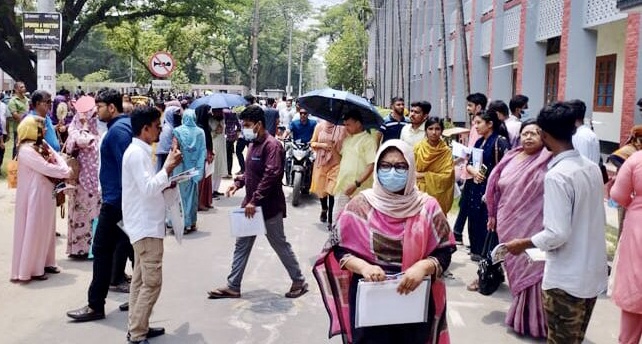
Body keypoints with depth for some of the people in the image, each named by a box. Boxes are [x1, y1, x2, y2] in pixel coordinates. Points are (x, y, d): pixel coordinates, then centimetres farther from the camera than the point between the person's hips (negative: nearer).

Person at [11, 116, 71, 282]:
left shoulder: (41, 144, 9)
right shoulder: (26, 150, -19)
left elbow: (57, 157, 6)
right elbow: (46, 168, -23)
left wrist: (64, 168, -13)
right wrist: (65, 172, -12)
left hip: (46, 193, 9)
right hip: (34, 195, -9)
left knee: (46, 229, 16)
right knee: (33, 231, 0)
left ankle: (44, 262, 27)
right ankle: (28, 269, 10)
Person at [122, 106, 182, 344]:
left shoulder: (141, 151, 13)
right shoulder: (137, 153, -17)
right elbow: (147, 189, -25)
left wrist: (167, 182, 7)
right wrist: (168, 167, -19)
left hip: (146, 225, 10)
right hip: (146, 226, -10)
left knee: (141, 279, 15)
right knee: (152, 282, -6)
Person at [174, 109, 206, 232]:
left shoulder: (177, 131, -7)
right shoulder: (200, 132, -2)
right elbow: (203, 151, -2)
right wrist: (200, 168, 3)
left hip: (182, 167, -2)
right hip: (195, 166, 2)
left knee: (183, 193, 4)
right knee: (193, 193, 11)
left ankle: (183, 223, 4)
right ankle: (192, 222, 16)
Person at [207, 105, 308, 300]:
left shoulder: (272, 145, -18)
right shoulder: (253, 144, 11)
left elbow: (271, 176, -27)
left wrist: (255, 200, -28)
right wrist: (238, 183, 5)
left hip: (269, 206, -9)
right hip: (252, 205, 9)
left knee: (280, 245, 4)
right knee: (242, 245, 11)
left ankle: (299, 282, 21)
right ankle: (233, 287, 19)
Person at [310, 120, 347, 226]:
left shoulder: (342, 128, -8)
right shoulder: (320, 126, 2)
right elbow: (312, 143, 9)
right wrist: (322, 145, -10)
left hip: (336, 163, -3)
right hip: (321, 162, 3)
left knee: (332, 191, -8)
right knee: (321, 188, 14)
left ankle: (331, 219, 3)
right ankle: (324, 208, 45)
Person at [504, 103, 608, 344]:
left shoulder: (557, 175, -22)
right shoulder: (593, 168, 2)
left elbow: (557, 234, -24)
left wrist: (523, 244, -8)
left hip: (566, 280, -7)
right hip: (593, 274, 7)